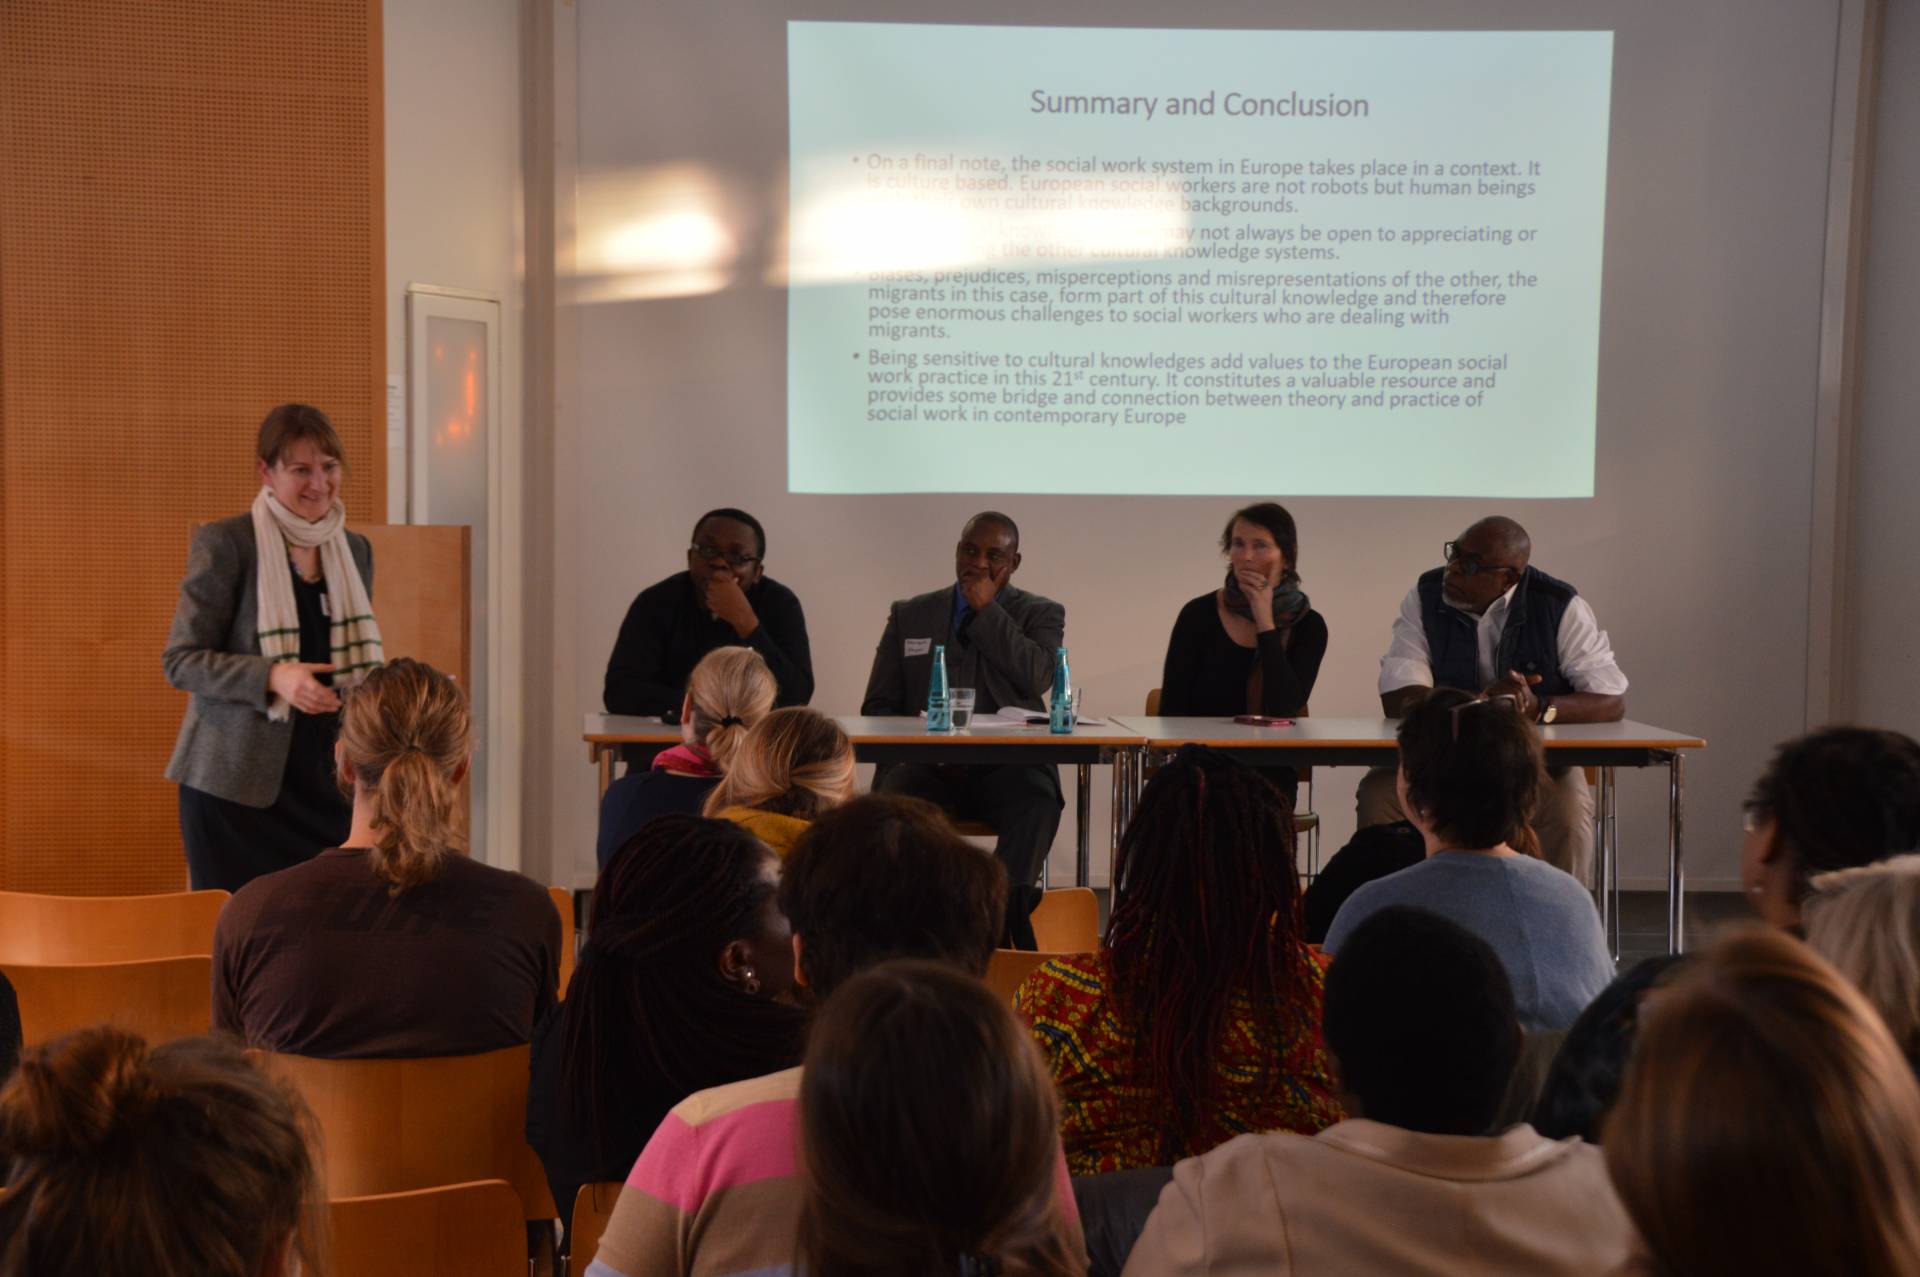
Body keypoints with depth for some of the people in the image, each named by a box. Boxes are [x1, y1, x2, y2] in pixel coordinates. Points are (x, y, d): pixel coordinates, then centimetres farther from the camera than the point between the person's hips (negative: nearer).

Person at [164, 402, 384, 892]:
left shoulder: (355, 550, 12)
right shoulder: (225, 544, -6)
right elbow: (180, 660, -8)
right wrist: (273, 677, -21)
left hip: (328, 778, 5)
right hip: (238, 783, -4)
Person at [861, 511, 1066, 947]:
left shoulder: (1040, 614, 15)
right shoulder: (910, 615, 19)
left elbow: (1036, 678, -6)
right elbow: (878, 707, 16)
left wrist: (987, 609, -2)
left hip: (1008, 767, -1)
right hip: (927, 766, 1)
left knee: (1036, 805, -35)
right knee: (895, 801, -33)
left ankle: (1004, 912, -36)